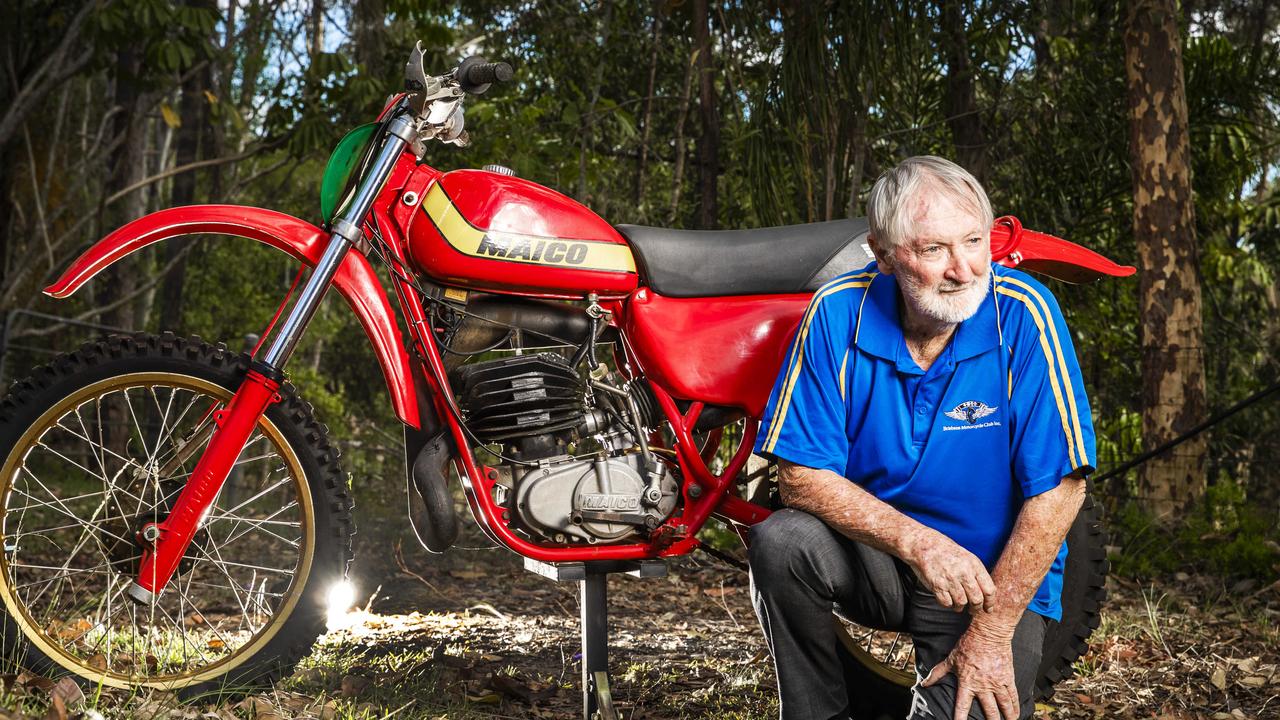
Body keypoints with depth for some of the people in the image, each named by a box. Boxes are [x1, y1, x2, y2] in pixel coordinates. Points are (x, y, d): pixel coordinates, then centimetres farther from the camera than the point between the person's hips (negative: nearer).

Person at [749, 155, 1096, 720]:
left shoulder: (1022, 314, -17)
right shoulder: (837, 313, -12)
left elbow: (1059, 490, -16)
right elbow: (801, 476, -12)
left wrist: (992, 631, -18)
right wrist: (918, 543, -25)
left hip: (997, 577, -1)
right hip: (876, 555, 2)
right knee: (780, 541, -28)